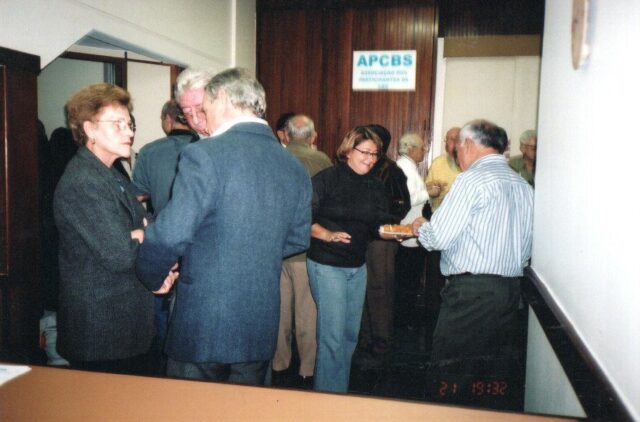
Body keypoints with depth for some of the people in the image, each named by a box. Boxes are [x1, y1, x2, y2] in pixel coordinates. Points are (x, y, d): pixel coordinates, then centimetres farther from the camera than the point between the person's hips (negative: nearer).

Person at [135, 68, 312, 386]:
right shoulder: (296, 168, 1)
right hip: (262, 327, 5)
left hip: (202, 326, -5)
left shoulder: (203, 155, -17)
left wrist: (151, 278, 0)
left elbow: (169, 236, -19)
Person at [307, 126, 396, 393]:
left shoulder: (375, 186, 8)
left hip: (358, 266, 7)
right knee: (333, 336, -7)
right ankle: (327, 393, 10)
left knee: (351, 334, 15)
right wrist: (327, 235, -26)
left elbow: (380, 226, 4)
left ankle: (341, 390, 31)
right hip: (327, 264, -7)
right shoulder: (327, 179, -10)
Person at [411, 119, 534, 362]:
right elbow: (526, 248, 14)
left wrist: (420, 228, 7)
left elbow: (440, 237, -13)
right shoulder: (524, 185, 11)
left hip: (471, 290, -8)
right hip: (511, 290, 8)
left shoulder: (472, 180, -11)